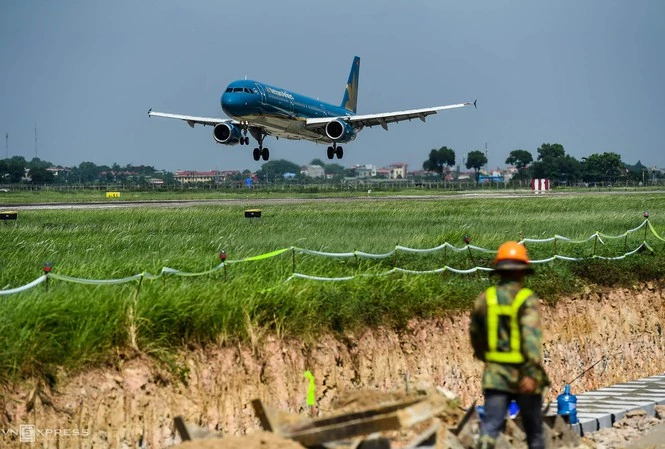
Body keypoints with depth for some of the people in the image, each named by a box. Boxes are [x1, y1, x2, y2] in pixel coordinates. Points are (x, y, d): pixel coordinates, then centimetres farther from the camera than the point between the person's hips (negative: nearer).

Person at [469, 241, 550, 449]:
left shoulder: (485, 298, 2)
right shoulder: (527, 300, -10)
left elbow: (475, 335, 14)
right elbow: (531, 336, -23)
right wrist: (531, 373, -29)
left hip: (495, 375, 2)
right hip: (523, 375, -2)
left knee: (490, 428, -4)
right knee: (534, 430, 15)